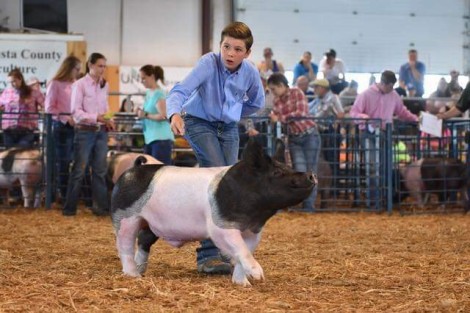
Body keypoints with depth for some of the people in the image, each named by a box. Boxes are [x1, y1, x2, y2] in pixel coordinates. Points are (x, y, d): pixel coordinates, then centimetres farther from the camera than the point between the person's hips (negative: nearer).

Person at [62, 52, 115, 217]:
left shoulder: (104, 85, 10)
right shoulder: (80, 85, -8)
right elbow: (76, 112, -12)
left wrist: (108, 120, -2)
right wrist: (96, 118, -23)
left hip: (101, 132, 5)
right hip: (85, 131, -5)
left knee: (100, 170, 7)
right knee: (79, 170, -1)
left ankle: (100, 206, 13)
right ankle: (69, 208, 7)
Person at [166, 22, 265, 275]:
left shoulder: (251, 72, -11)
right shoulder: (209, 63, -24)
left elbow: (256, 103, 11)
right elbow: (181, 91, -35)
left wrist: (232, 115, 8)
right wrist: (175, 114, -53)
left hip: (228, 128, 5)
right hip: (199, 123, -5)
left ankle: (226, 250, 14)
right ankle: (208, 255, -23)